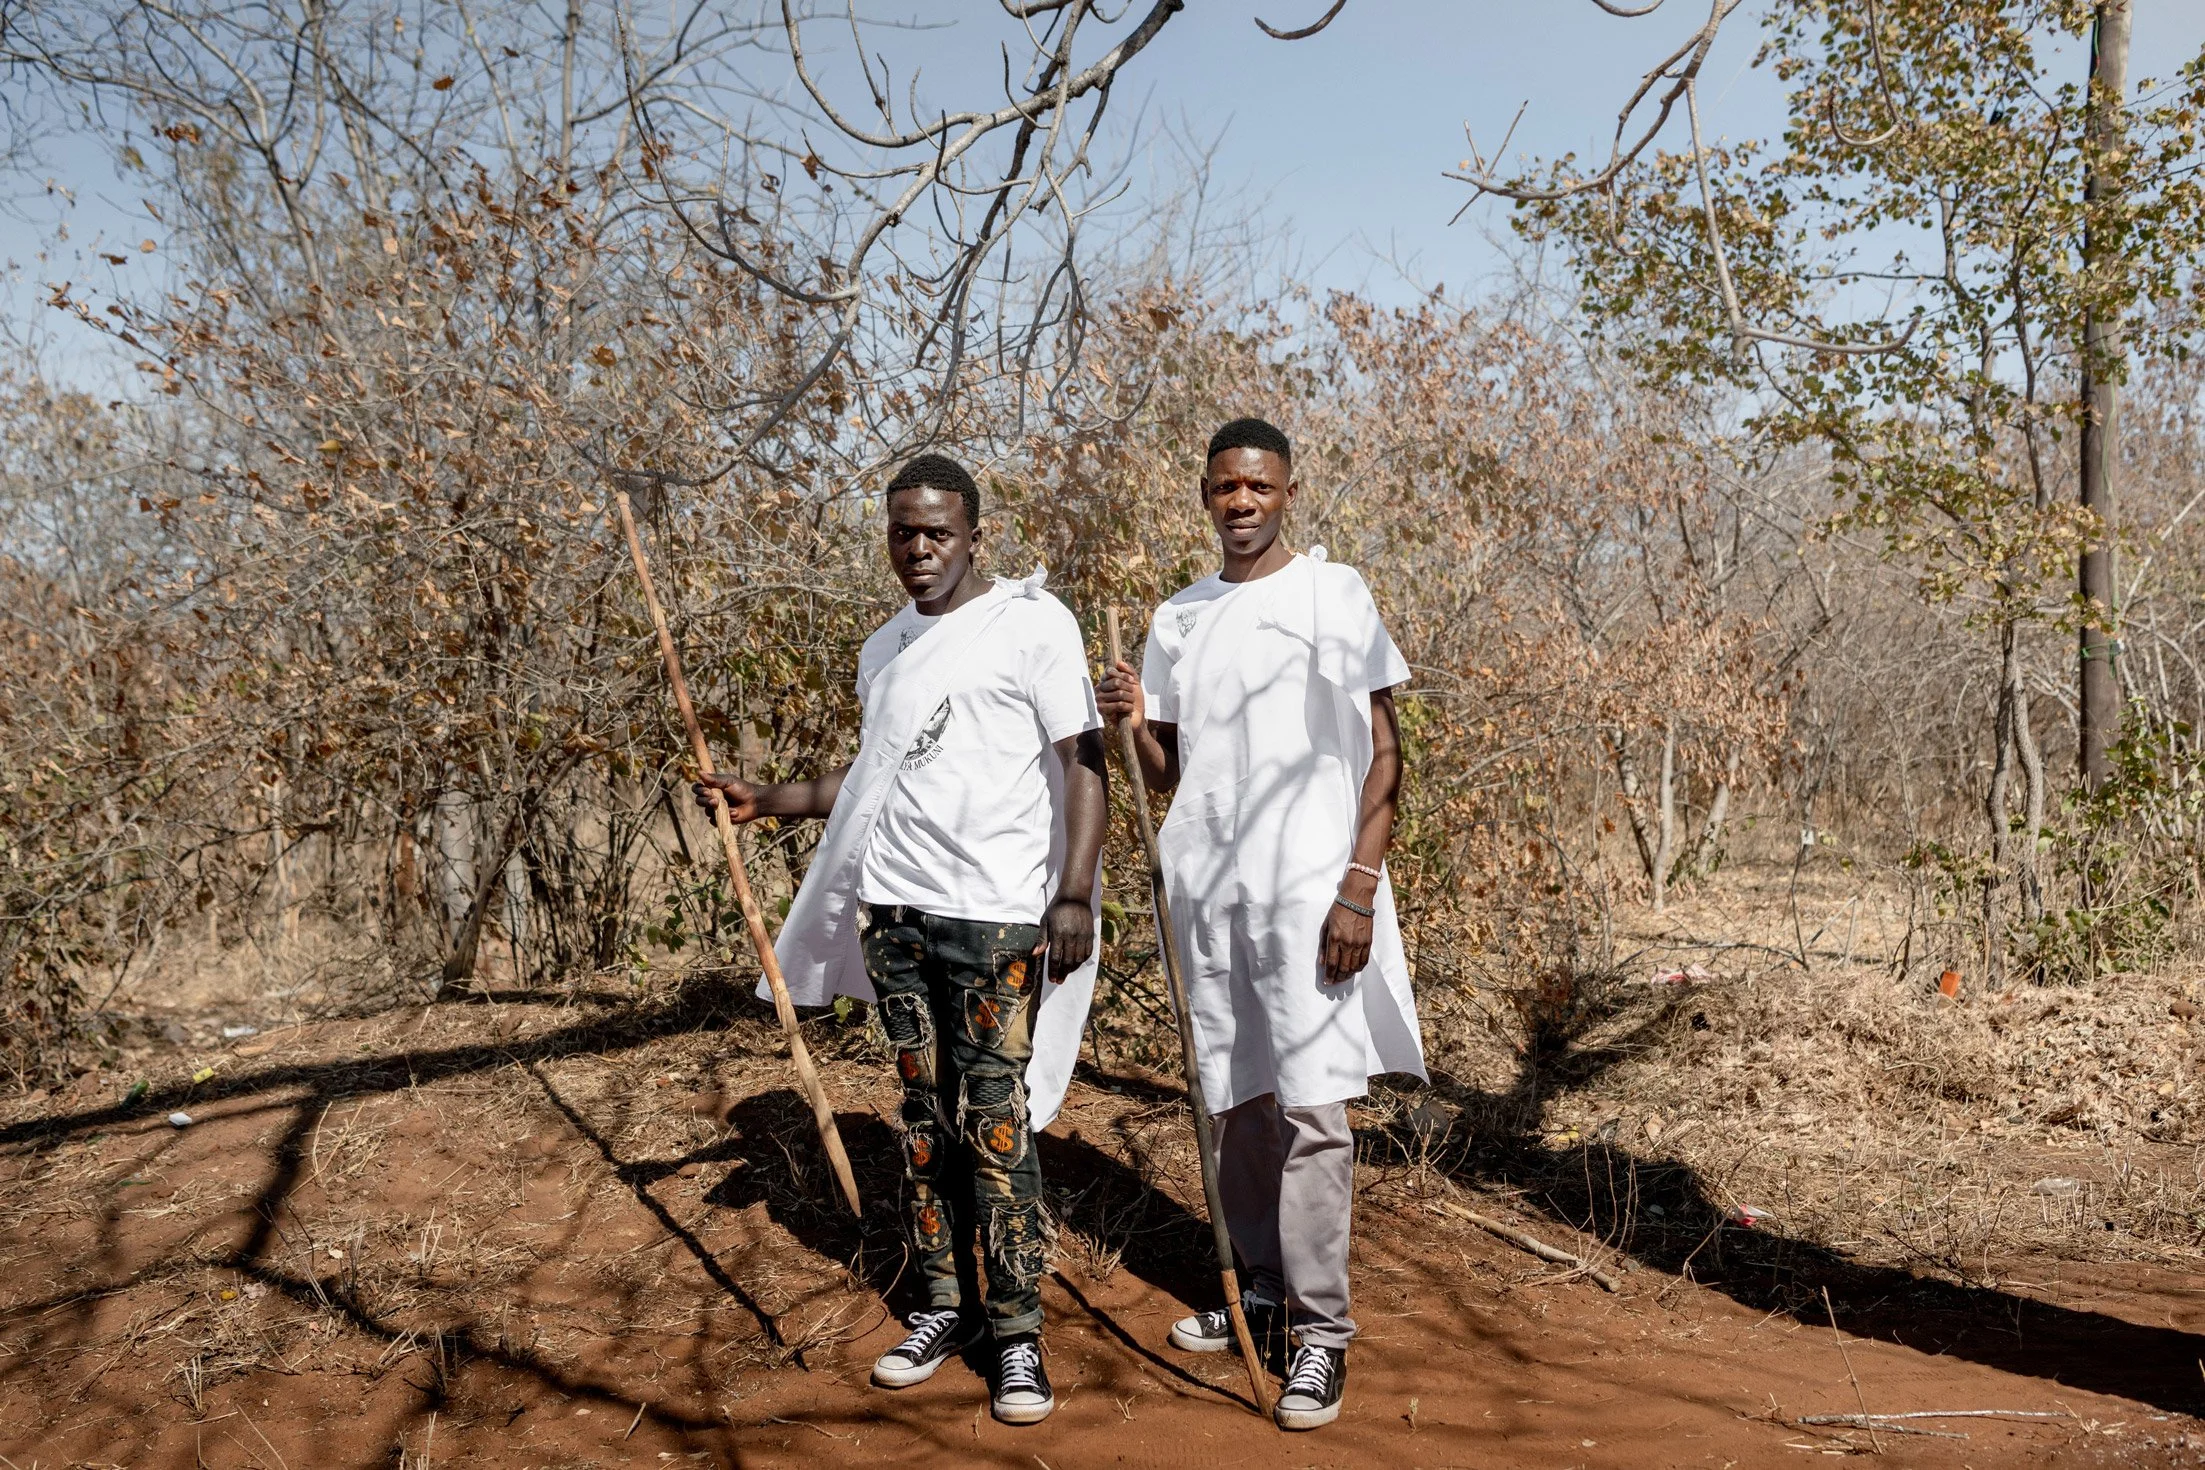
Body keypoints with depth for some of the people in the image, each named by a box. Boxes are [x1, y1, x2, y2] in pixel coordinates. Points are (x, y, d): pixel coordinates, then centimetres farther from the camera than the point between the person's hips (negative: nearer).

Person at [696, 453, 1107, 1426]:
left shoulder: (1031, 622, -3)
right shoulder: (883, 651, 16)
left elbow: (1082, 761, -7)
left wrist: (1074, 892, -15)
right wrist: (764, 801, 16)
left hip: (995, 914, -6)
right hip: (893, 908, 6)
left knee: (997, 1123, -5)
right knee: (925, 1116, 11)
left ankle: (1017, 1335, 3)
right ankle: (943, 1306, 21)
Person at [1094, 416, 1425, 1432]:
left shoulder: (1330, 594, -1)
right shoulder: (1177, 620, 14)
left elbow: (1385, 753, -5)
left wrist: (1359, 886, -13)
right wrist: (1134, 725, -4)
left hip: (1304, 889, -5)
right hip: (1207, 888, 5)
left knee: (1310, 1110, -7)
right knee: (1234, 1103, 10)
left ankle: (1321, 1332, 0)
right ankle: (1262, 1293, 22)